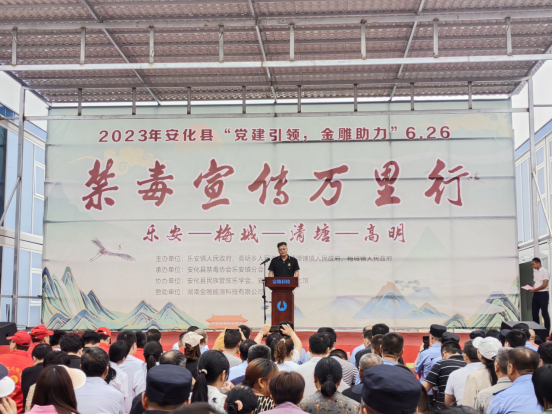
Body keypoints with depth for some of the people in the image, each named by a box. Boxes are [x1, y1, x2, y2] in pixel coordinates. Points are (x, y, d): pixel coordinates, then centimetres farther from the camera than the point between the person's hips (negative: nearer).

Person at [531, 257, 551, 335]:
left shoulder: (544, 271, -11)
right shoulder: (535, 272, 14)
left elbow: (544, 285, -17)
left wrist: (534, 289, -16)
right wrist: (531, 288, 1)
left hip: (543, 294, -8)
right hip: (535, 294, 8)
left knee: (544, 313, -3)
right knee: (534, 313, 10)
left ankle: (547, 333, 3)